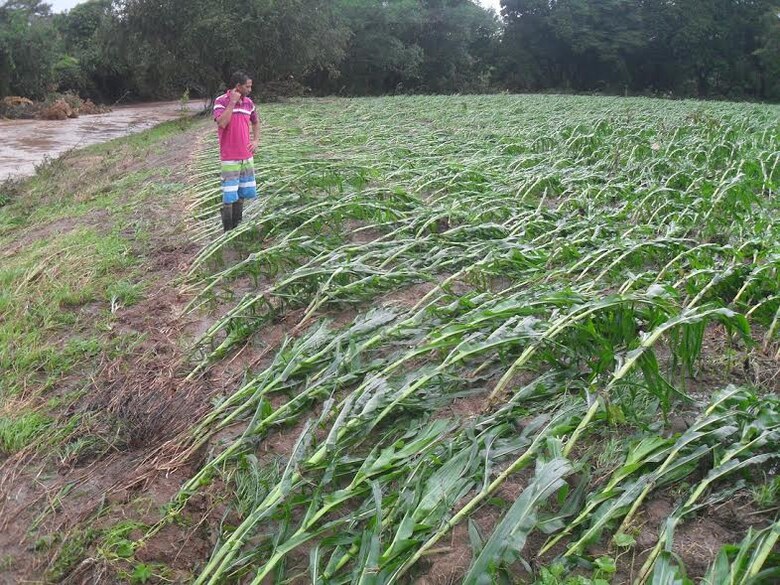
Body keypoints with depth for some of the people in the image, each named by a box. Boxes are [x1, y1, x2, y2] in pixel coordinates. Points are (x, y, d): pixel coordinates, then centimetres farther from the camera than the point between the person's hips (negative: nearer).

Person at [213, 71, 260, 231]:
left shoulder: (248, 102, 8)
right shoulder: (221, 101, -9)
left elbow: (256, 122, 24)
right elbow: (222, 123, -25)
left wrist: (256, 141, 10)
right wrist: (232, 102, -20)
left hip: (247, 156, 6)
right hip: (229, 158, -6)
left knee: (242, 194, 11)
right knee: (229, 197, -5)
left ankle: (238, 227, 22)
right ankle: (228, 231, 4)